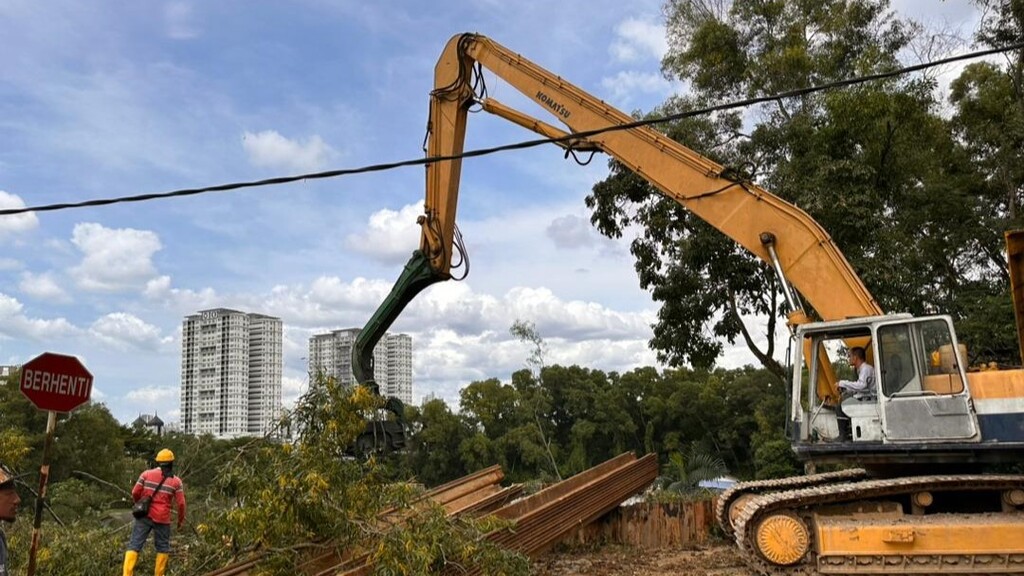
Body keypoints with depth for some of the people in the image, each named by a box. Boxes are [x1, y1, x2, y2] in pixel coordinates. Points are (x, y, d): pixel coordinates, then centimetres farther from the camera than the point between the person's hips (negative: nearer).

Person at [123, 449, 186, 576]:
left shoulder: (146, 474, 3)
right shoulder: (176, 481, 1)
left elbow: (135, 493, 4)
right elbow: (180, 503, 0)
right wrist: (181, 520, 14)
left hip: (144, 516, 1)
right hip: (162, 518, -1)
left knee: (134, 545, 2)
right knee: (163, 547, 13)